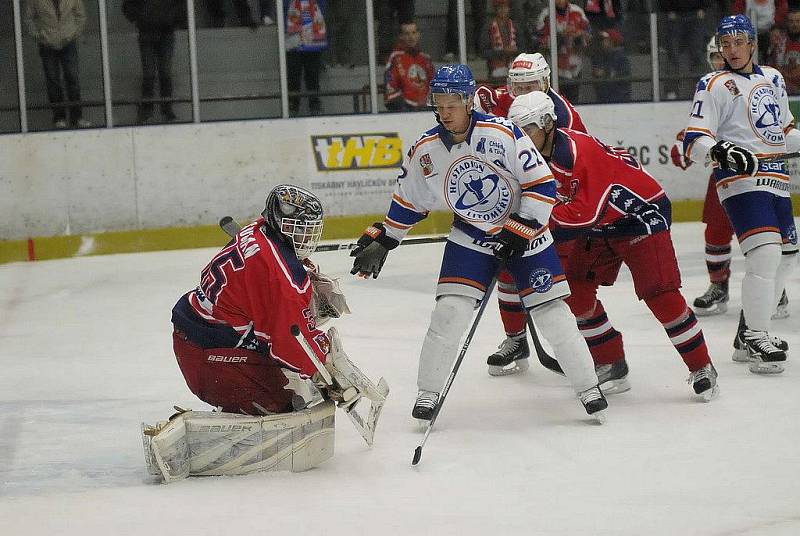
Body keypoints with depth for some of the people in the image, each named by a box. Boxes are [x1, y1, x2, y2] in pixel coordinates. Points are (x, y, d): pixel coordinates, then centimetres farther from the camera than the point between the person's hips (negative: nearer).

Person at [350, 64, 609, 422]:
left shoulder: (503, 133, -22)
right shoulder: (425, 151, -9)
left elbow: (542, 185, -18)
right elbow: (408, 202, 7)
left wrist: (519, 231, -20)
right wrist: (380, 241, 6)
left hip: (524, 233, -2)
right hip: (470, 238, 2)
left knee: (552, 313, -3)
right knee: (449, 311, -12)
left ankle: (588, 389, 10)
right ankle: (428, 393, 2)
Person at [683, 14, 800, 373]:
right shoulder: (714, 86, -3)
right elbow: (693, 141, -12)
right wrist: (718, 150, -31)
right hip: (741, 179, -8)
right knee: (765, 254, -21)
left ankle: (748, 335, 23)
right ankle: (755, 339, -14)